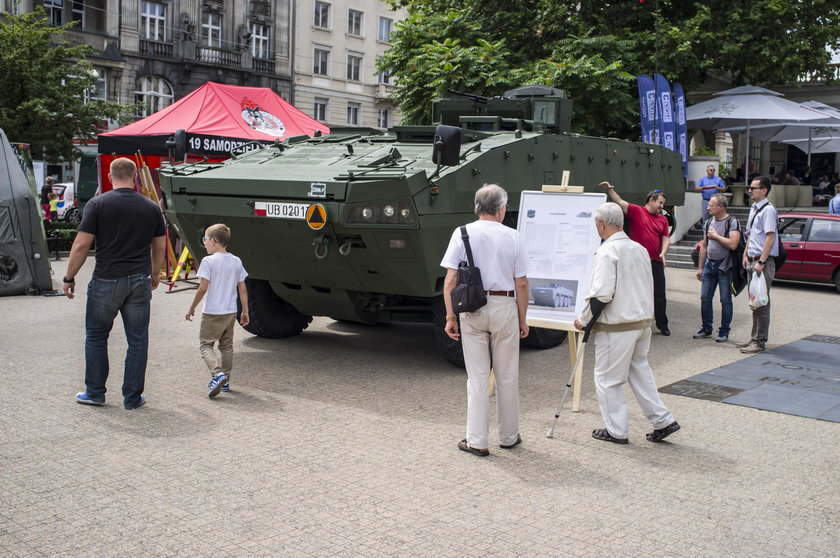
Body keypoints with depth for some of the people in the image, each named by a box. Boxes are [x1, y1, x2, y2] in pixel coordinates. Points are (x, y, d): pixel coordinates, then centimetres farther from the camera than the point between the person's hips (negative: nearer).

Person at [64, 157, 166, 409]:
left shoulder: (98, 204, -6)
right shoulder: (151, 207, 4)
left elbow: (81, 245, -8)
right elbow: (159, 247, 11)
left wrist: (69, 277, 2)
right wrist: (155, 274, 27)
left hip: (106, 281, -2)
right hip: (140, 282, 2)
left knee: (96, 336, 15)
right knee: (137, 340, 8)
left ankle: (95, 393, 21)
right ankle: (132, 397, 13)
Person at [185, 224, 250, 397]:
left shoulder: (209, 261, -12)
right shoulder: (236, 261, 5)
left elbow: (203, 288, -15)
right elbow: (242, 289, 6)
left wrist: (192, 308, -4)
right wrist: (245, 311, 12)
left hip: (212, 313, -6)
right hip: (230, 312, 6)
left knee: (205, 344, 4)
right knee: (226, 346, 16)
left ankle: (217, 374, -17)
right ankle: (225, 381, 22)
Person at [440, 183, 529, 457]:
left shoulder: (462, 234, -2)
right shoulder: (512, 236, -1)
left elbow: (450, 280, -6)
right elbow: (521, 284, -1)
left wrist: (450, 317, 0)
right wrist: (522, 319, 8)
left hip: (471, 310, 0)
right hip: (504, 308, 0)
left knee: (477, 378, 6)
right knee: (507, 378, 12)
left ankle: (476, 441, 7)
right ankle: (509, 437, 23)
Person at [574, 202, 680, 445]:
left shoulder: (607, 252, -16)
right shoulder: (639, 249, 9)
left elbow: (601, 294, -22)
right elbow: (649, 287, 17)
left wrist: (583, 320, -9)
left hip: (617, 326, -8)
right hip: (643, 321, 8)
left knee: (608, 378, 5)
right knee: (639, 370, 21)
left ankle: (616, 430, 13)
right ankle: (662, 420, 20)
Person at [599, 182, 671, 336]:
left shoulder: (663, 219, 13)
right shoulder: (637, 211, -2)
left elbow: (666, 238, 12)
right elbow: (620, 202, -13)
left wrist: (663, 253, -6)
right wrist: (610, 189, -29)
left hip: (656, 262, 4)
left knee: (659, 296, 9)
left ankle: (663, 325, 22)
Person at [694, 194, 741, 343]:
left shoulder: (732, 222, -9)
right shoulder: (709, 223, 13)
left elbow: (733, 244, -22)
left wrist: (716, 236, -12)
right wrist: (700, 267, 15)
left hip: (724, 266, -6)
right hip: (709, 264, 6)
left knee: (725, 300, 1)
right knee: (705, 298, 7)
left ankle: (724, 331, 8)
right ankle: (706, 328, 18)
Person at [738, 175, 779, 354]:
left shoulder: (768, 210, -14)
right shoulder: (753, 209, 15)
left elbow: (770, 238, -20)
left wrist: (761, 262, -23)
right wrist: (746, 255, 17)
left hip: (763, 262, -10)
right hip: (752, 261, 10)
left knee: (761, 303, -5)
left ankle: (760, 342, 0)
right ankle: (754, 338, 25)